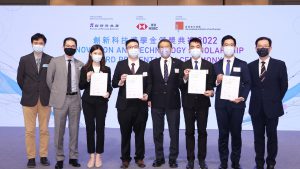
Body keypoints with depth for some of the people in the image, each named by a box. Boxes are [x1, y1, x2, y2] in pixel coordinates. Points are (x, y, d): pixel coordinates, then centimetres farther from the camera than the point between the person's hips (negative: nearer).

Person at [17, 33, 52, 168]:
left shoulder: (50, 60, -1)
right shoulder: (24, 59, 1)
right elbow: (20, 79, 8)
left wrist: (47, 92, 5)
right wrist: (28, 91, 9)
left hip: (45, 100, 0)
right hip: (29, 99, 0)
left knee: (44, 130, 7)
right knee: (29, 131, 3)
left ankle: (44, 156, 17)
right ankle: (31, 158, 13)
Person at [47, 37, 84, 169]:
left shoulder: (80, 64, 8)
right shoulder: (55, 61, 1)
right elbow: (49, 80, 7)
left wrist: (76, 92, 6)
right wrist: (56, 93, 9)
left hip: (75, 99, 2)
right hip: (60, 99, -2)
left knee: (74, 129, 8)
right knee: (59, 130, 3)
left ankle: (73, 157, 19)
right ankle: (59, 158, 14)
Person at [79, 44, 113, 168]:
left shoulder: (106, 69, 5)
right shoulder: (85, 69, 2)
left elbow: (109, 85, 6)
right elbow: (81, 86, 0)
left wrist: (108, 93, -13)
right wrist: (87, 79, -17)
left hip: (101, 102, 0)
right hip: (88, 102, 0)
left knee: (100, 128, 3)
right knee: (90, 128, 4)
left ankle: (98, 155, 15)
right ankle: (91, 155, 15)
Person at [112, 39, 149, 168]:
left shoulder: (146, 65, 4)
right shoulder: (120, 64, 4)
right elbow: (114, 83, 1)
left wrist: (147, 94, -16)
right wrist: (120, 81, -20)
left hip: (141, 104, 0)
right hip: (124, 105, 0)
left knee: (140, 133, 11)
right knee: (125, 134, 10)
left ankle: (140, 158, 24)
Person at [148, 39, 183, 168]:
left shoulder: (179, 63, 1)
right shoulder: (153, 64, 5)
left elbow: (181, 84, 1)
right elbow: (149, 83, 5)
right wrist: (149, 98, -1)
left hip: (173, 103, -1)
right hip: (157, 103, 1)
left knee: (174, 132, 5)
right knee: (157, 132, 9)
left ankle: (173, 158, 18)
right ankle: (159, 158, 22)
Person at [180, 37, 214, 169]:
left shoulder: (209, 65, 2)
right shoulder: (184, 65, 1)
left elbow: (211, 84, 1)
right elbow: (180, 86, -3)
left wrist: (211, 91, -20)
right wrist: (185, 77, -22)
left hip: (203, 102, 0)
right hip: (188, 102, 0)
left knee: (202, 131, 7)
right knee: (189, 132, 7)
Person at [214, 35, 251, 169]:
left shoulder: (242, 65, 4)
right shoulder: (216, 65, 9)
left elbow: (247, 83, 0)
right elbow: (213, 84, 8)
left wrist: (242, 97, -14)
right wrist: (217, 81, -14)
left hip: (237, 104, -1)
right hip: (221, 104, 1)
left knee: (236, 133, 6)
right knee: (223, 134, 7)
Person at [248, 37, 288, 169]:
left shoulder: (279, 65, -3)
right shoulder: (251, 66, 3)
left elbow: (284, 85, 2)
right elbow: (249, 84, 8)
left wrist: (275, 100, 4)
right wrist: (258, 98, 4)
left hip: (272, 107, -2)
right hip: (256, 107, 2)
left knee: (272, 136, 8)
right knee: (258, 136, 9)